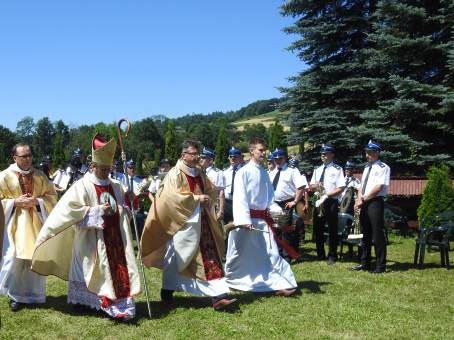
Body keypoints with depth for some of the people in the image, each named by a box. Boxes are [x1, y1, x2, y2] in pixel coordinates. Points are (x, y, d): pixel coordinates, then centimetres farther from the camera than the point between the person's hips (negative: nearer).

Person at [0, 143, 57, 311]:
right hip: (15, 224, -3)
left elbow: (52, 196, 6)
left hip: (36, 224, 3)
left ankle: (32, 294, 22)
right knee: (14, 259, -7)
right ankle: (15, 295, 11)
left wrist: (37, 201, -11)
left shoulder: (40, 175, 5)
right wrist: (15, 202, -15)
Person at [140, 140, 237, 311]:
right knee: (176, 258, 9)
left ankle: (218, 296, -5)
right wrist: (195, 198, -20)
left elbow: (212, 191, 20)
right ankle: (167, 290, 29)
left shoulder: (200, 173, 10)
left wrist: (207, 198, -2)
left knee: (210, 259, -2)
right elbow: (173, 196, -23)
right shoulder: (175, 174, -10)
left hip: (201, 223, 6)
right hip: (183, 223, -6)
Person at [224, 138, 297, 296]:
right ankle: (227, 281, 26)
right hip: (248, 218, -6)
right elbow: (239, 198, -17)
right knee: (239, 252, 7)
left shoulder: (264, 173, 11)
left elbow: (270, 195, 16)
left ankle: (280, 285, 1)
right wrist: (244, 220, -24)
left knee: (271, 252, 1)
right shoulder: (244, 172, -11)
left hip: (263, 219, 6)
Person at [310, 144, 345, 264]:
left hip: (331, 202, -6)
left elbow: (341, 188, -10)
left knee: (332, 230, 1)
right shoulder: (317, 170, 15)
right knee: (318, 229, 9)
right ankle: (320, 254, 20)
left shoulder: (337, 169, -4)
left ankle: (332, 256, 10)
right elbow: (311, 185, 17)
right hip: (318, 201, 6)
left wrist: (328, 194, -19)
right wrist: (315, 185, -6)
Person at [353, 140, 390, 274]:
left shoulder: (383, 168, -6)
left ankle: (381, 265, 3)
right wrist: (359, 200, 1)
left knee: (378, 235, -5)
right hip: (364, 204, 8)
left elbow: (378, 187, -15)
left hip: (375, 203, -8)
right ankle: (365, 263, 19)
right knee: (366, 234, 12)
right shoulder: (367, 168, 19)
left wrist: (363, 199, -13)